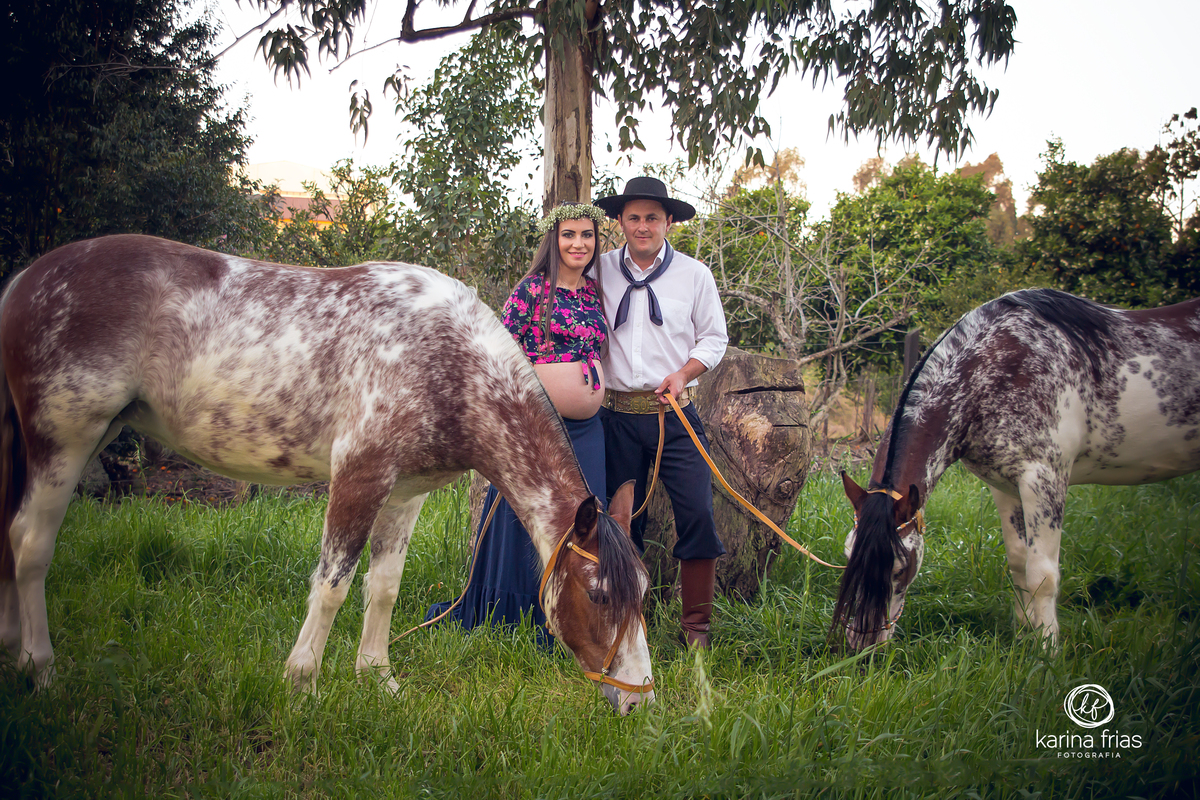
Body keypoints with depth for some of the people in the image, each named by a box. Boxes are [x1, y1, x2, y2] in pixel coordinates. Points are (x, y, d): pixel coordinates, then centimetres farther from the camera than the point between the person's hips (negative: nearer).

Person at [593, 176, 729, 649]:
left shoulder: (693, 274, 5)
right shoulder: (602, 271, 6)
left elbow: (714, 338, 9)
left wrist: (683, 374, -7)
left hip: (675, 414, -1)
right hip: (617, 414, 1)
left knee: (697, 513, -10)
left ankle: (696, 626, 1)